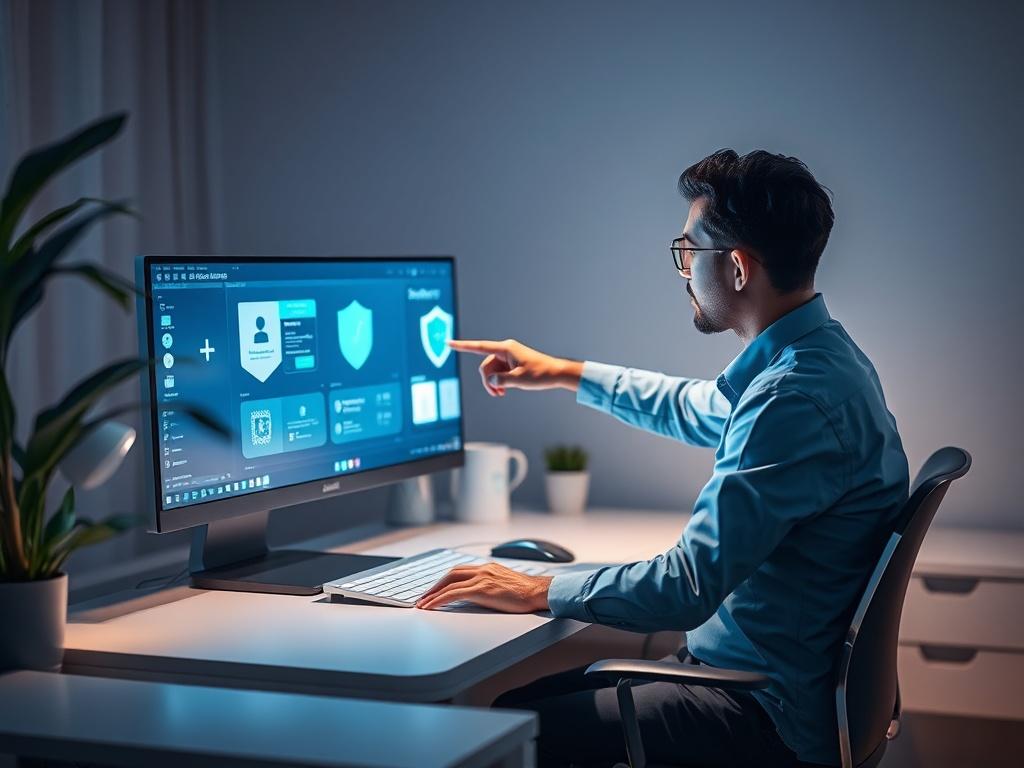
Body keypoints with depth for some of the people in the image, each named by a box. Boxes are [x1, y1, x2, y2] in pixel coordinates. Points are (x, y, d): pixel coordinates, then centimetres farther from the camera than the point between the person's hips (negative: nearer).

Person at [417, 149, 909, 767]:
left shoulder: (799, 400, -27)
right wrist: (567, 373, 33)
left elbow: (688, 588, -28)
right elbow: (699, 410, 28)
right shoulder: (816, 358, 7)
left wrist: (539, 591, -15)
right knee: (525, 688, 12)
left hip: (770, 719, -10)